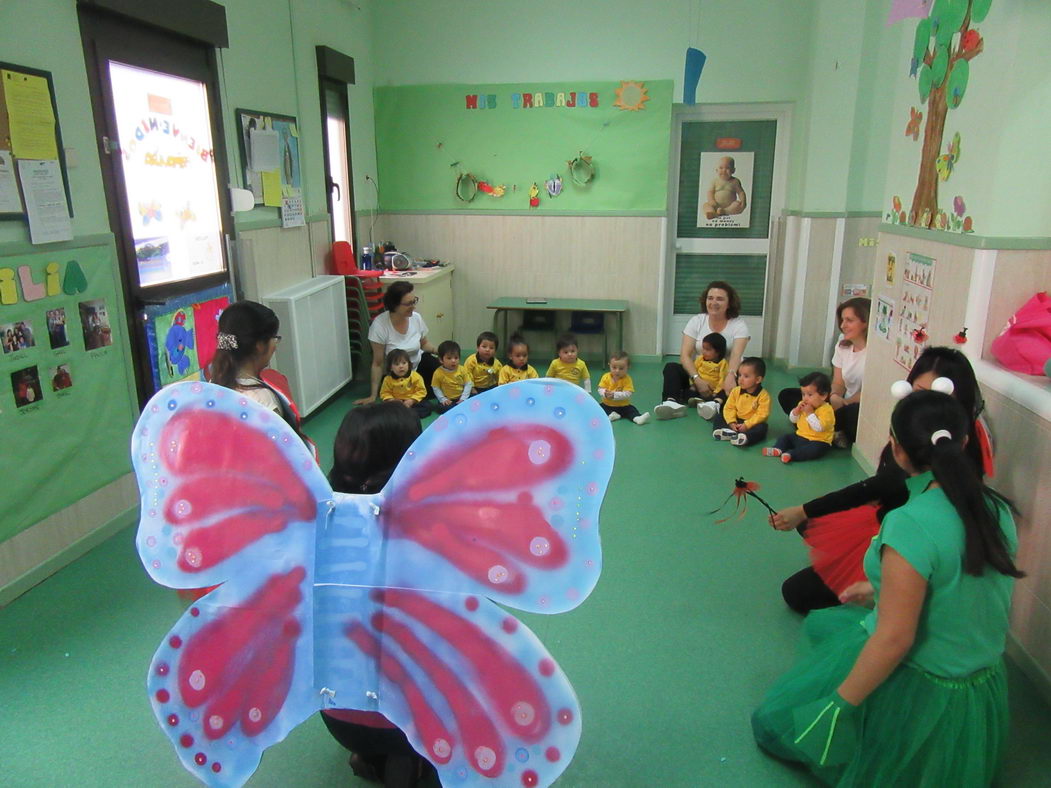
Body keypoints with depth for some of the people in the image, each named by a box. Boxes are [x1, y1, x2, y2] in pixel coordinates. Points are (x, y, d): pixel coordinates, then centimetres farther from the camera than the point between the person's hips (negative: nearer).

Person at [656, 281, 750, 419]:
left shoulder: (739, 325, -4)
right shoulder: (696, 321, -1)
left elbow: (736, 355, -22)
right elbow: (685, 355, -11)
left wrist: (730, 376, -45)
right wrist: (697, 379, -28)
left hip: (725, 376, -1)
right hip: (699, 373, 1)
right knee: (671, 368, -25)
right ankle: (673, 402, -50)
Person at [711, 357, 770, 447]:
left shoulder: (763, 395, -15)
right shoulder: (736, 391, -1)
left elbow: (762, 415, -20)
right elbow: (729, 408, -1)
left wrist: (747, 425, -26)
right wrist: (731, 422, -18)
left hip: (752, 423, -4)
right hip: (736, 421, 4)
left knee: (762, 427, -34)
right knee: (718, 417, -9)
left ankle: (746, 437, -56)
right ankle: (729, 432, -34)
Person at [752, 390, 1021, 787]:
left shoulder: (912, 523, -30)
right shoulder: (998, 509, -5)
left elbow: (895, 638, -27)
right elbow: (958, 592, 8)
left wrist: (838, 706, -15)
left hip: (916, 693, -7)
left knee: (772, 723, 11)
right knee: (821, 621, 26)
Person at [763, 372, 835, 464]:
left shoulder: (827, 410, -19)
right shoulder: (803, 405, 4)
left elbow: (819, 428, -31)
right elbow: (793, 420, 12)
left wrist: (810, 413, -28)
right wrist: (796, 410, -9)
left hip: (818, 441, -8)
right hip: (800, 437, 8)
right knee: (784, 437, 4)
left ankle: (791, 454, -46)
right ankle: (778, 449, -22)